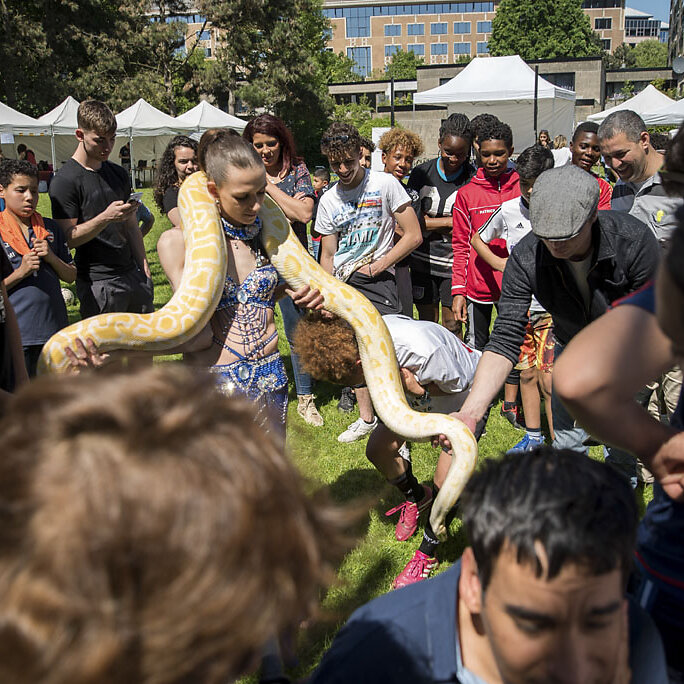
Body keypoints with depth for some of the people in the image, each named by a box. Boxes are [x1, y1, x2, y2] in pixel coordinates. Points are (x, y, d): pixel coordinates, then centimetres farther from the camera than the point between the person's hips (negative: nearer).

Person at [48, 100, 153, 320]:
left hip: (133, 275, 6)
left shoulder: (119, 174, 13)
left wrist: (144, 269, 13)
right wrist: (106, 218, -27)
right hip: (98, 283, -6)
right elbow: (68, 238, -13)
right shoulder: (65, 181, -8)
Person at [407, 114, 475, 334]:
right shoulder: (421, 173, 1)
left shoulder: (473, 179, -5)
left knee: (452, 326, 3)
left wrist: (430, 222, -13)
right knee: (427, 323, 12)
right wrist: (450, 221, -10)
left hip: (455, 265, -2)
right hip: (423, 263, 2)